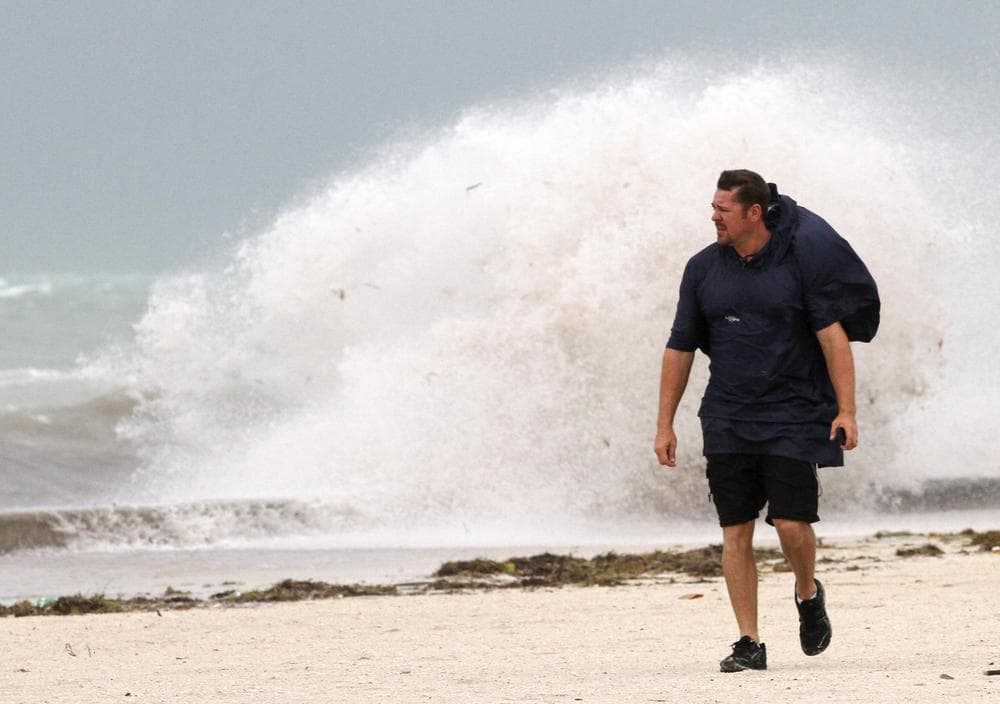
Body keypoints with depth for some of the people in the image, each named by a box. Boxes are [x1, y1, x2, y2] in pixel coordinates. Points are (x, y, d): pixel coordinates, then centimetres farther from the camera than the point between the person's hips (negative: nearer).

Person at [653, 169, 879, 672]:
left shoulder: (800, 258, -6)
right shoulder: (703, 268, 5)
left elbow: (834, 334, -7)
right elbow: (679, 349, 11)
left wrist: (846, 410, -15)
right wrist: (665, 424, 9)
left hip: (793, 418, -3)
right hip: (727, 423, 3)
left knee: (792, 523, -12)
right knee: (735, 532, -2)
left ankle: (808, 593, 20)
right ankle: (749, 644, 4)